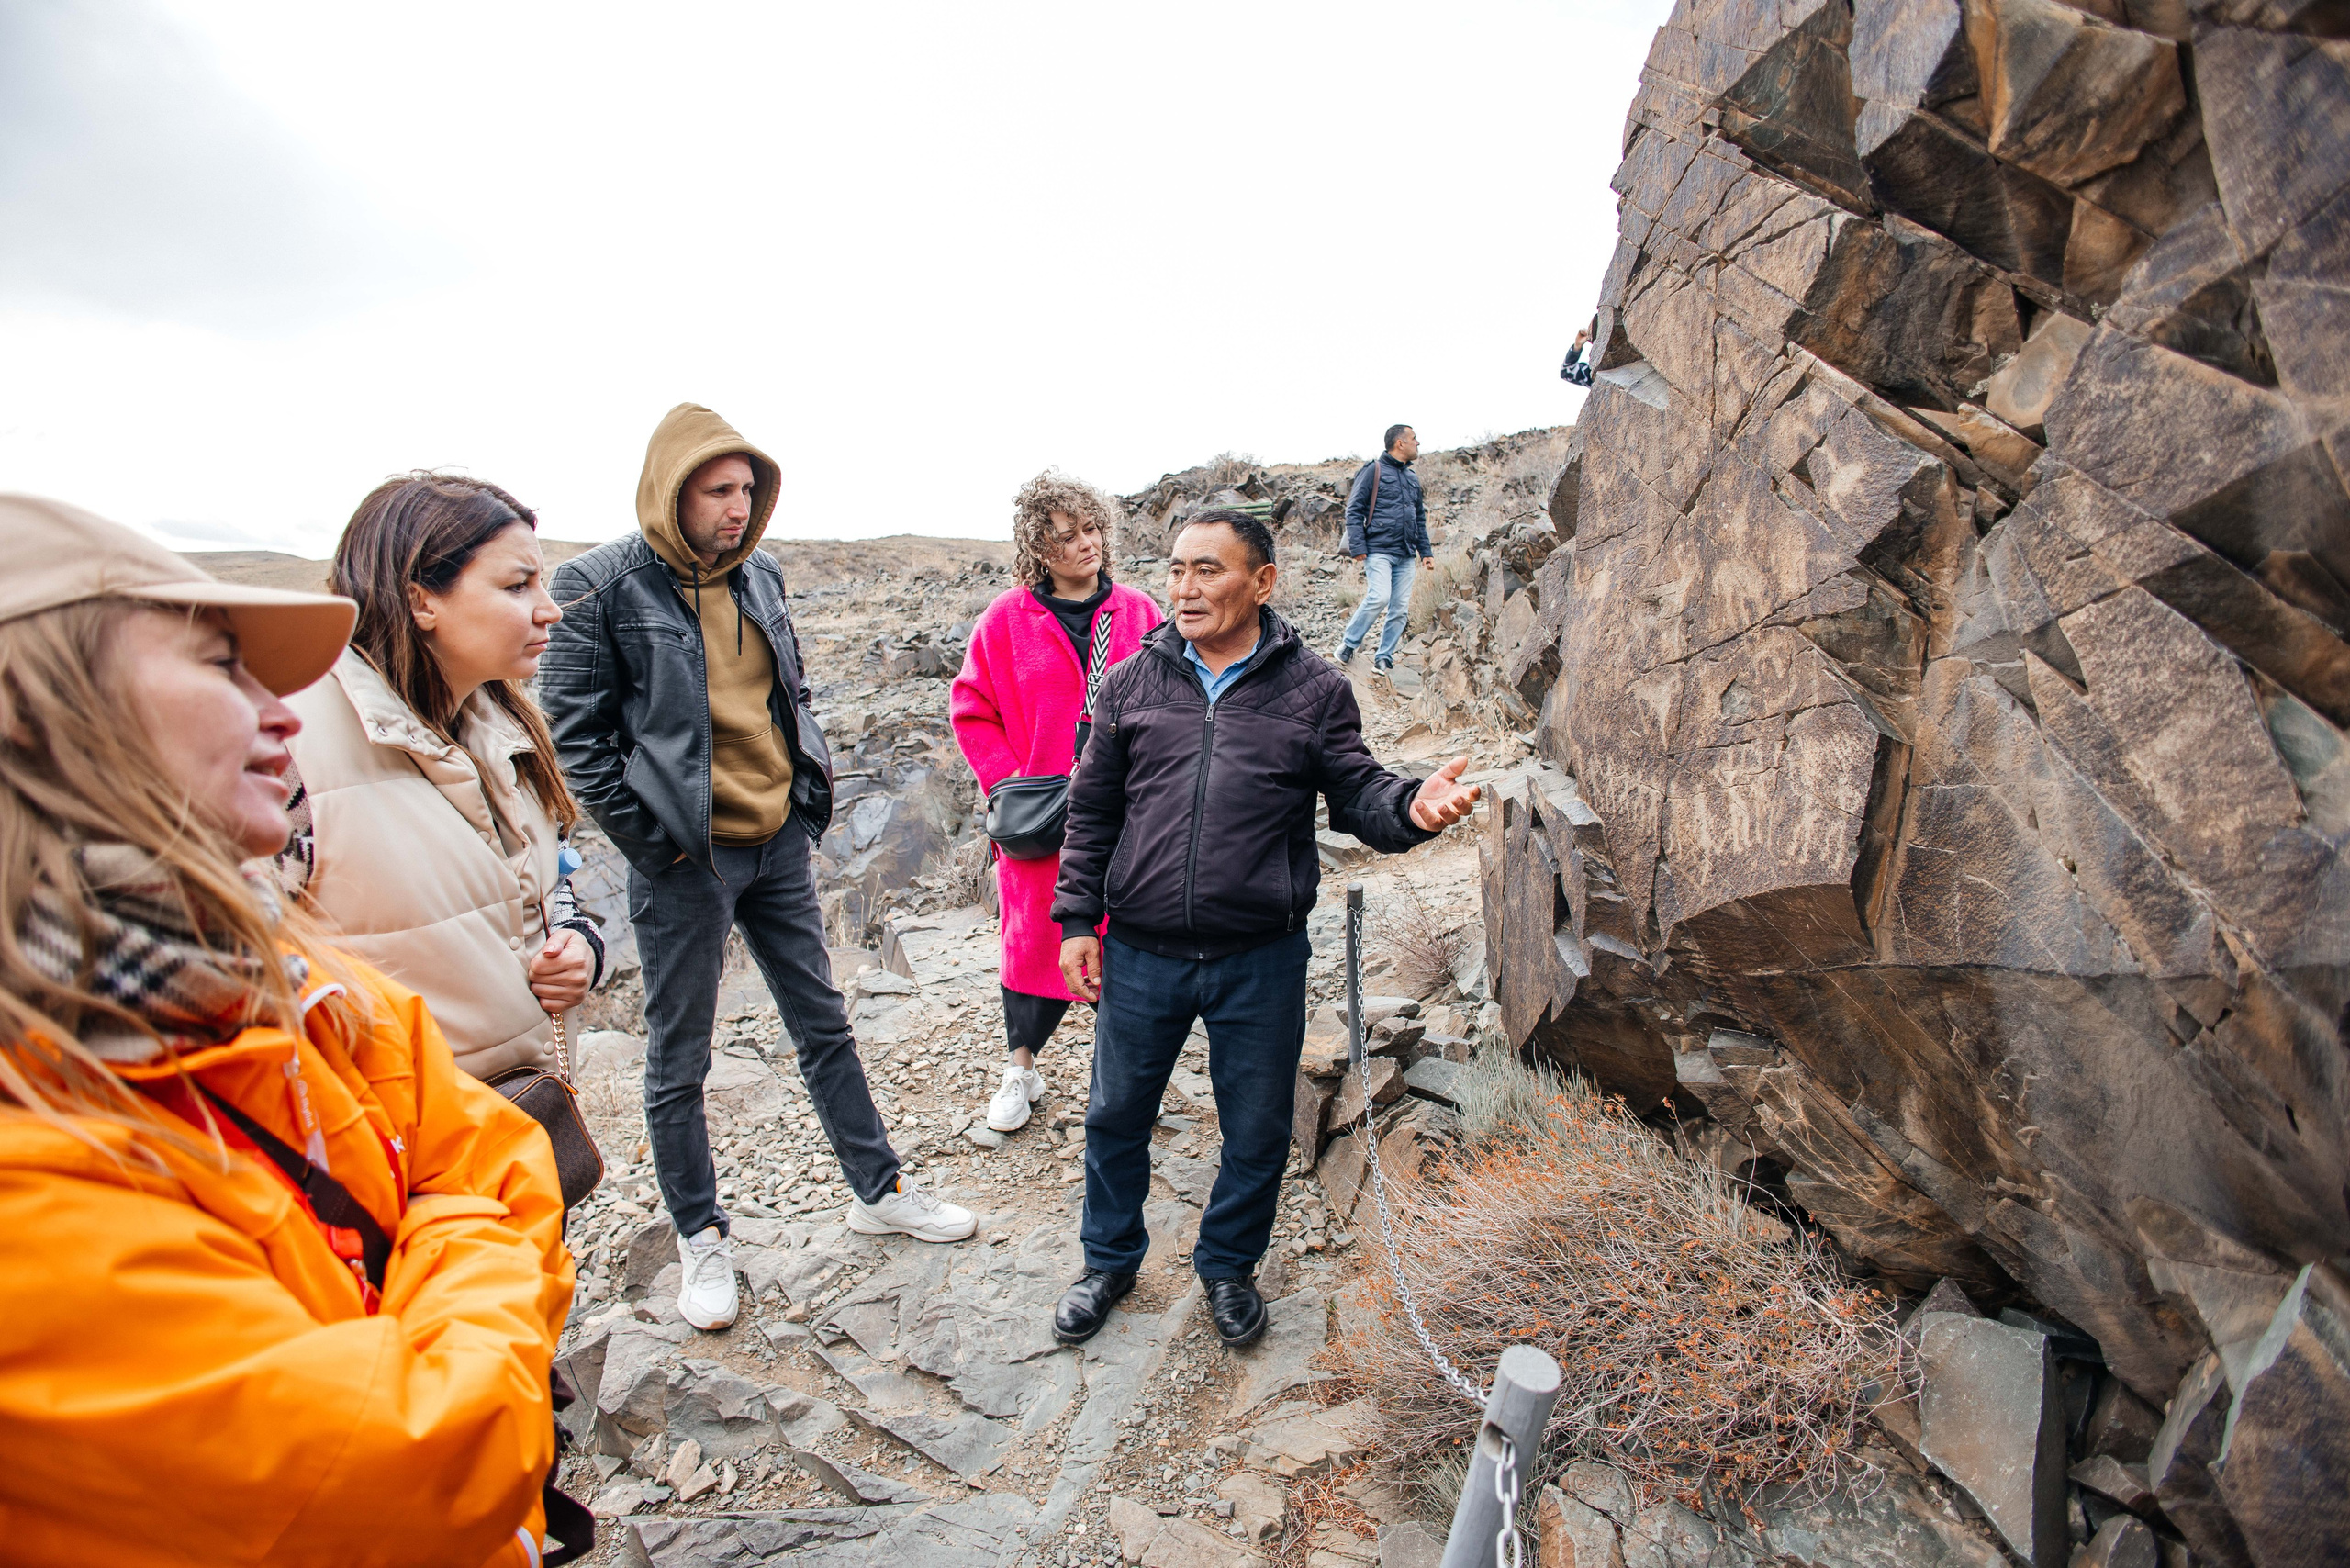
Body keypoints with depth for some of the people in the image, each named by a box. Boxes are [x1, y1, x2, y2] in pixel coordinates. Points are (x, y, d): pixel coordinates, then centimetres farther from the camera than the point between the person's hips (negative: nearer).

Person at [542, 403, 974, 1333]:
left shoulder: (760, 575, 6)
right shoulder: (601, 586, -10)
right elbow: (574, 732, -10)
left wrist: (811, 793, 7)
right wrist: (649, 835, -12)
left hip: (779, 846, 6)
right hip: (682, 863, -5)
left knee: (824, 1024, 15)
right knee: (679, 1062, 10)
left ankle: (878, 1192, 31)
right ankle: (700, 1238, 31)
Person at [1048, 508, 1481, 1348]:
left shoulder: (1314, 689, -3)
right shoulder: (1132, 681, 1)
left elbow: (1355, 796, -2)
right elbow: (1093, 812, 5)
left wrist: (1412, 806, -24)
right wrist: (1076, 921, 2)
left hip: (1262, 964, -1)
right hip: (1139, 957, 2)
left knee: (1257, 1135, 16)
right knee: (1116, 1118, 18)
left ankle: (1228, 1265, 45)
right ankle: (1109, 1260, 45)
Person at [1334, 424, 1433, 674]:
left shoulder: (1412, 478, 20)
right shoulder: (1373, 470, 0)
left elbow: (1420, 519, 26)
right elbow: (1354, 510, -4)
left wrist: (1425, 551, 17)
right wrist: (1358, 547, -13)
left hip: (1406, 555, 6)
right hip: (1379, 550, -6)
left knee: (1401, 609, 1)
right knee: (1379, 598, -21)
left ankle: (1384, 657, 11)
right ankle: (1348, 643, -3)